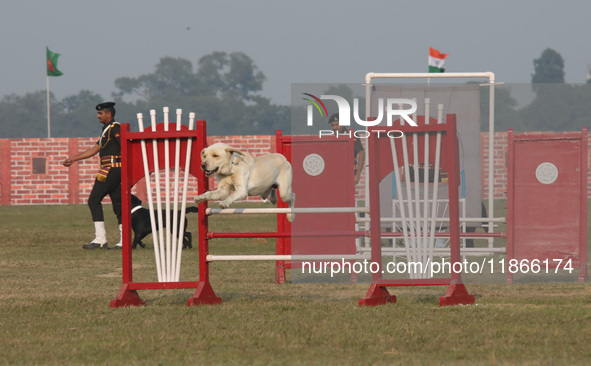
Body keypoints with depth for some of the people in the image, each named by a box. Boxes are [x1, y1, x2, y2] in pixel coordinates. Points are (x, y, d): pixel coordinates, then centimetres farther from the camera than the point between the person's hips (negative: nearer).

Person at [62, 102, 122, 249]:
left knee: (94, 200, -9)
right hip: (115, 171, 10)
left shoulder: (115, 128, -10)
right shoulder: (106, 130, 21)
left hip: (111, 169, -10)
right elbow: (94, 149, 26)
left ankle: (100, 239, -12)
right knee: (118, 203, 8)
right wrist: (73, 159, 25)